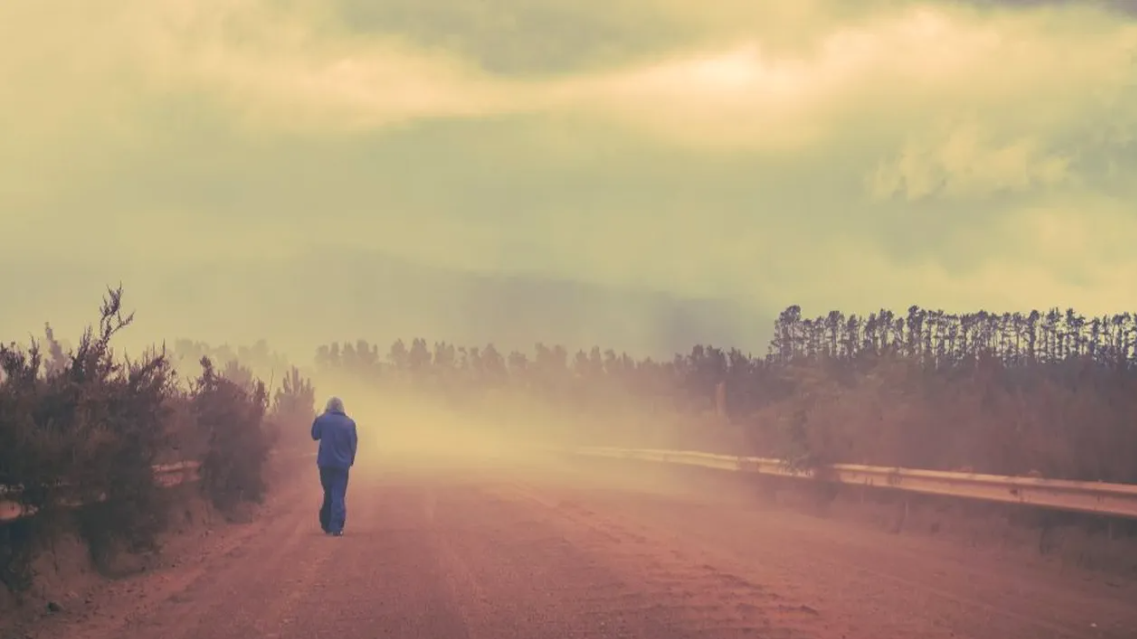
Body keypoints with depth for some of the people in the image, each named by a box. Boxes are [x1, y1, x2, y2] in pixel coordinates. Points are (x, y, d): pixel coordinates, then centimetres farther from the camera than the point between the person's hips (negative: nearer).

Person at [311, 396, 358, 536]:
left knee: (328, 493, 17)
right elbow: (353, 443, 2)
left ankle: (327, 525, 21)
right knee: (339, 495, -1)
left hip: (325, 463, 1)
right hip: (342, 464, -1)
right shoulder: (349, 423, -2)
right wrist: (350, 460, 15)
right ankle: (336, 528, -11)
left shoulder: (322, 420, -3)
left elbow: (315, 436, 12)